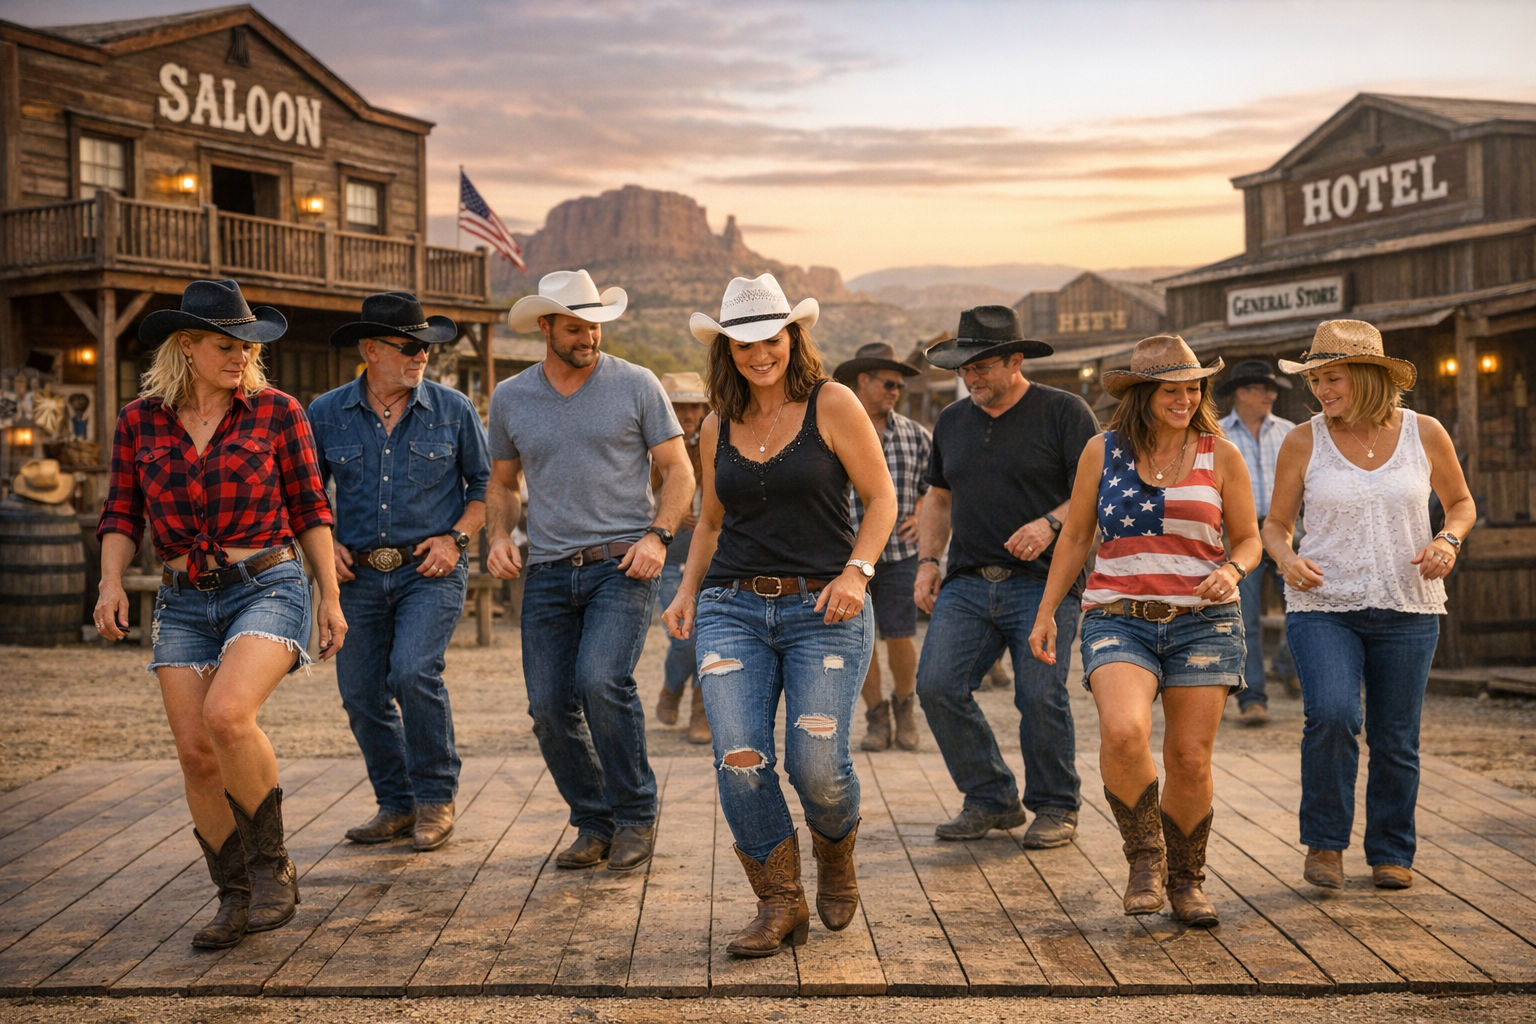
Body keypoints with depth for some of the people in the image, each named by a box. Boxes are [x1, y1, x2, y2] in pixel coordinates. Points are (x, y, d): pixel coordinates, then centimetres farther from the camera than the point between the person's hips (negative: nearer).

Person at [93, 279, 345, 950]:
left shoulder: (277, 412, 0)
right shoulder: (140, 421, 5)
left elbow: (309, 509, 5)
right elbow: (122, 515, 9)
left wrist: (331, 597, 3)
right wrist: (111, 583, -7)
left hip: (268, 589, -3)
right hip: (184, 603, 4)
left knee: (227, 715, -27)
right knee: (195, 754, -2)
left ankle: (272, 864, -7)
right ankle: (236, 898, 15)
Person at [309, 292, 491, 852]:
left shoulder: (453, 410, 1)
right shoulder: (326, 414, 4)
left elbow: (486, 484, 8)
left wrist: (456, 536, -6)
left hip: (431, 570, -3)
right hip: (360, 574, 3)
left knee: (413, 672, -21)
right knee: (361, 693, 4)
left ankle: (436, 796, -2)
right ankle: (398, 806, 21)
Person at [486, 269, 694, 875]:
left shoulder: (636, 385, 0)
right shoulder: (510, 398, 9)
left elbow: (677, 471, 3)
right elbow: (503, 484, 21)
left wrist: (658, 534, -12)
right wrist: (498, 536, 2)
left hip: (622, 564, -4)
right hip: (548, 572, 4)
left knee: (600, 680, -22)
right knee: (549, 706, 0)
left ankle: (635, 818, -4)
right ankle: (594, 824, 19)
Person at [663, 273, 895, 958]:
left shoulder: (832, 405, 0)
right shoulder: (718, 427, 13)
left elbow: (881, 498, 1)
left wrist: (856, 571, -13)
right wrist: (687, 589, 9)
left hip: (822, 609, -3)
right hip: (733, 609, 4)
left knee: (816, 765, -10)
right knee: (740, 759, -11)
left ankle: (836, 856, 24)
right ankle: (780, 904, 5)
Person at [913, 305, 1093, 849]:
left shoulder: (1063, 412, 0)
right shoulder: (952, 422, 17)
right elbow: (938, 498, 26)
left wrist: (1050, 523, -21)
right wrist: (927, 562, 13)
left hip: (1044, 583, -5)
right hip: (969, 582, 5)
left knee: (1040, 695, -12)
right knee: (937, 685, -9)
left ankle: (1055, 808, 10)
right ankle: (991, 800, 7)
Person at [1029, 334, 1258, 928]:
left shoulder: (1220, 457, 5)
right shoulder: (1103, 451, 5)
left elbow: (1248, 539, 11)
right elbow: (1075, 538, 13)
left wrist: (1232, 571, -11)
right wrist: (1045, 612, 10)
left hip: (1203, 622, 1)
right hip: (1119, 619, -1)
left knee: (1189, 758, 0)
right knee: (1122, 732, -25)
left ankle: (1186, 879, 22)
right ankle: (1145, 856, -2)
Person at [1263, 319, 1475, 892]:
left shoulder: (1424, 433, 1)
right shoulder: (1303, 443, -1)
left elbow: (1461, 503, 15)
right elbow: (1275, 524, 8)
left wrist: (1448, 540, -6)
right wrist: (1286, 559, -13)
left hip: (1408, 611, 2)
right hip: (1323, 608, -1)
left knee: (1396, 739, 6)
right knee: (1332, 715, -23)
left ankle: (1391, 853, 27)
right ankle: (1324, 842, -3)